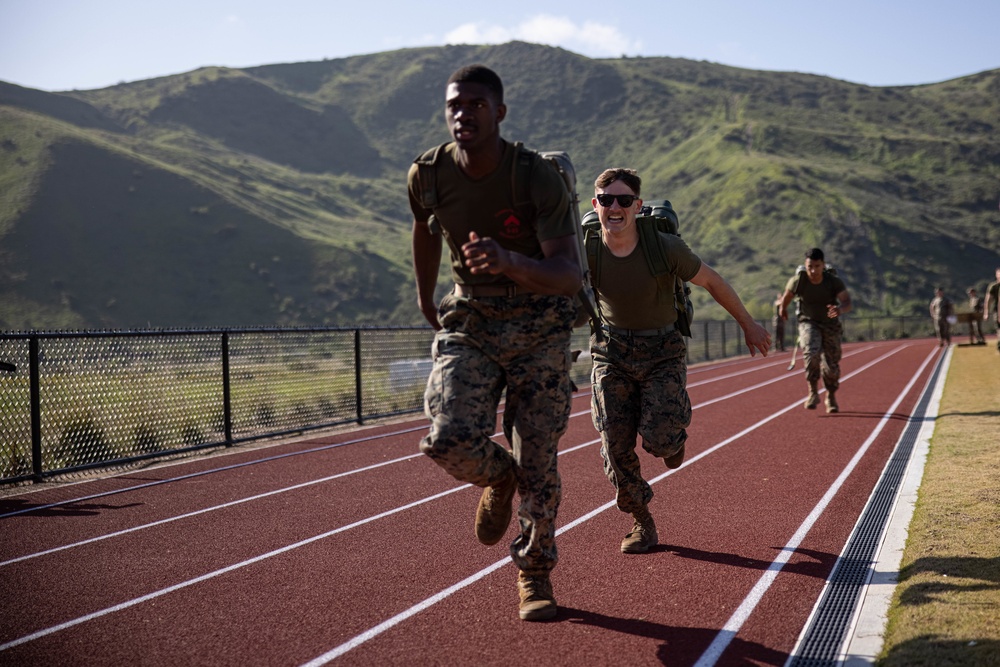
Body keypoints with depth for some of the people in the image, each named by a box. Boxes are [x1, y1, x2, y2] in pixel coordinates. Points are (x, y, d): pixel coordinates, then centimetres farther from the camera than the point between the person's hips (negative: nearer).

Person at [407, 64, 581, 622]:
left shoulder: (539, 178, -21)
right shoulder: (428, 176, -10)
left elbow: (571, 276, -30)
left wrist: (510, 262, -49)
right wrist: (425, 297, 26)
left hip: (539, 328, -2)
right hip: (468, 323, 2)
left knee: (538, 464, 0)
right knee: (449, 439, -20)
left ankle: (535, 574, 24)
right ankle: (499, 478, 17)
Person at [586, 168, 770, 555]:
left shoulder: (665, 248, -20)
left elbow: (712, 282, -3)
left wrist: (748, 325, 7)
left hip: (663, 351, -2)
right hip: (613, 351, 2)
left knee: (658, 440, -17)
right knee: (616, 446, -5)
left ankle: (675, 430, 24)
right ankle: (642, 523, 18)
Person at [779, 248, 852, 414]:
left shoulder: (834, 281, -22)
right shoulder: (798, 280, -20)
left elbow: (848, 303, -32)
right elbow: (787, 295, 2)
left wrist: (840, 309, -54)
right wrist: (783, 308, 18)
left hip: (830, 325, 1)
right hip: (808, 322, -1)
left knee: (831, 366, 5)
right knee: (811, 353, -29)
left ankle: (831, 398, 30)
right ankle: (813, 392, -15)